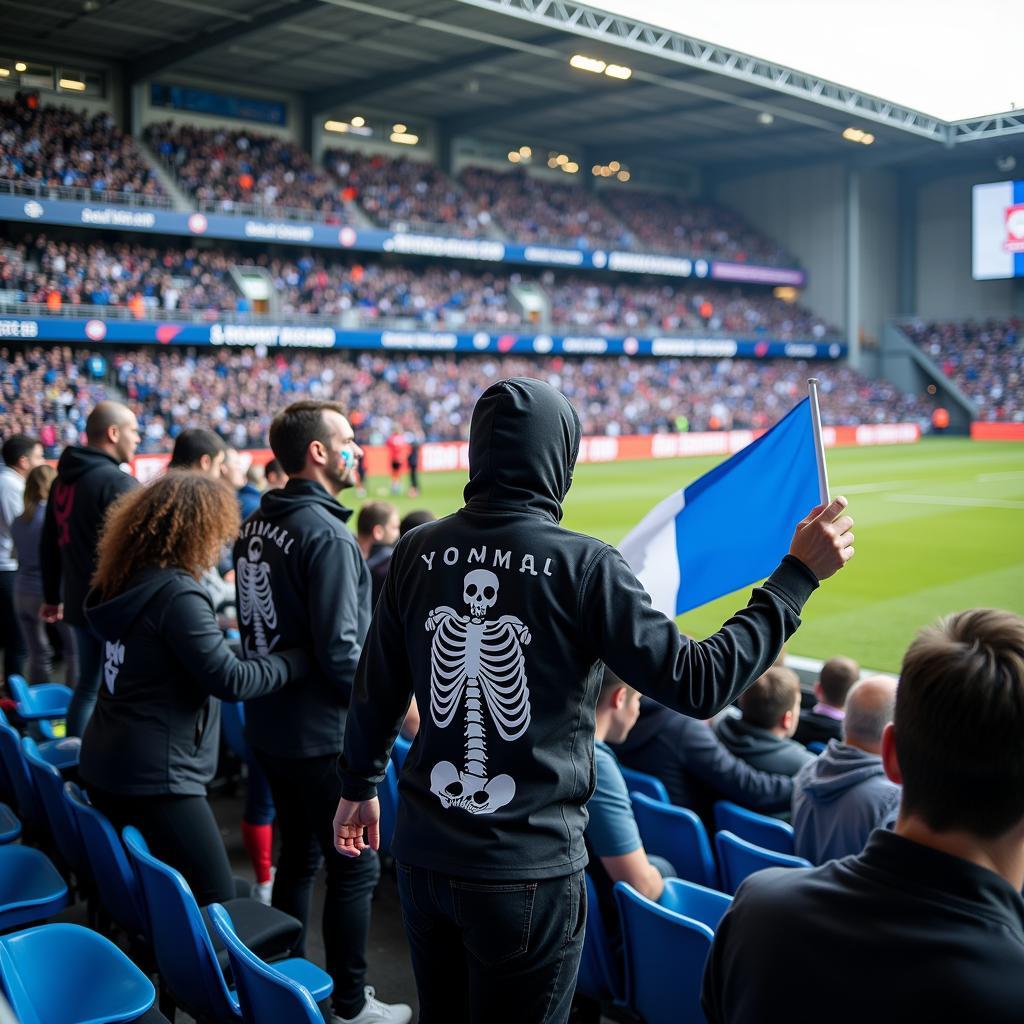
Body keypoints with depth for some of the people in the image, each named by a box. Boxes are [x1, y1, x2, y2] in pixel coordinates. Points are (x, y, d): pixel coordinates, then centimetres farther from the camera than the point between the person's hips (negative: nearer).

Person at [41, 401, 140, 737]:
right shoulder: (119, 483, -18)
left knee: (89, 685, 18)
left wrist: (52, 596, 27)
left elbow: (51, 544, 19)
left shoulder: (63, 479, 11)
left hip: (81, 602, 8)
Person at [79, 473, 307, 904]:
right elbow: (228, 680, -19)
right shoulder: (176, 594, -19)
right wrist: (301, 658, -11)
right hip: (155, 777, -10)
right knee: (215, 907, -3)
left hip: (105, 767, 10)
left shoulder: (125, 582, 8)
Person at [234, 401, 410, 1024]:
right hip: (322, 735, -9)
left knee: (298, 856, 22)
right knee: (355, 869, 6)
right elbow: (340, 651, -23)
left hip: (270, 726, 9)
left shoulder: (258, 524, 6)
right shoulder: (327, 534, -21)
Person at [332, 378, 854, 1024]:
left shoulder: (419, 551, -3)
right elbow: (696, 684, -15)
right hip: (528, 869, -4)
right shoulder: (583, 566, -17)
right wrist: (797, 577, -8)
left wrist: (359, 787, 24)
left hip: (425, 853, 5)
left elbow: (377, 691, 6)